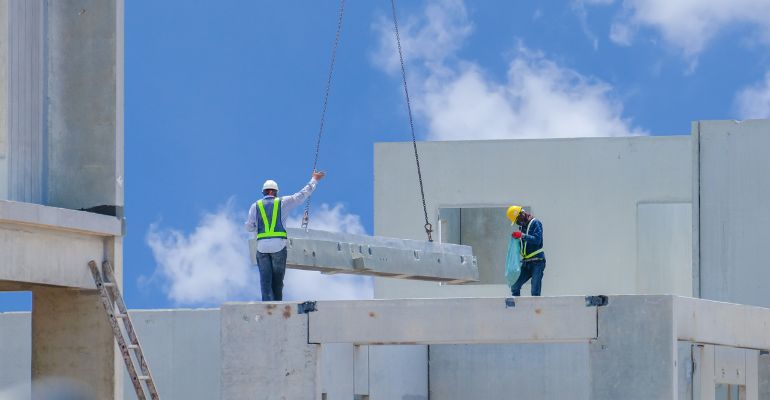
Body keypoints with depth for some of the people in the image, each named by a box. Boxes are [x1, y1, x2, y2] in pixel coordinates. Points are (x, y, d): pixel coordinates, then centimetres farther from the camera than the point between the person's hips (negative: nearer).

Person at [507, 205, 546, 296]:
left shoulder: (535, 223, -8)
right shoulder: (522, 226, 14)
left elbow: (537, 240, -20)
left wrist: (522, 236, -25)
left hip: (537, 262, -8)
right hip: (526, 262, 8)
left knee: (535, 292, -8)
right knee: (514, 287, 2)